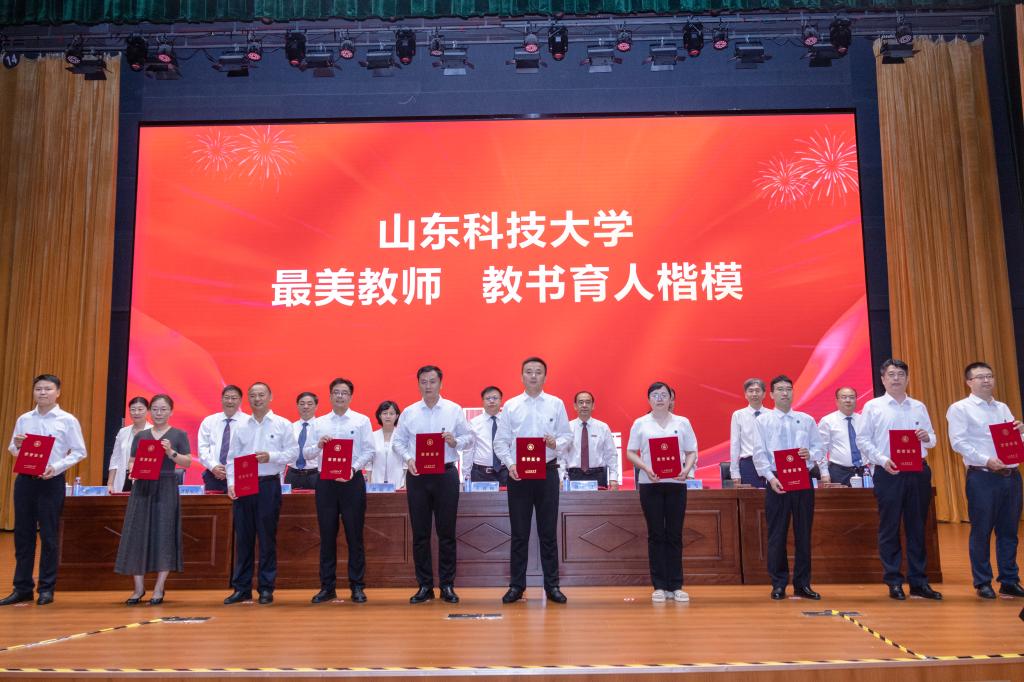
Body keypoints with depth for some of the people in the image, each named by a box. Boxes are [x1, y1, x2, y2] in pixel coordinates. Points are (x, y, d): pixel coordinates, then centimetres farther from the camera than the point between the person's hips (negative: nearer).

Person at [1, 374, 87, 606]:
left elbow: (79, 452, -4)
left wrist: (56, 467, -16)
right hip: (25, 479, 4)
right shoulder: (23, 419, 9)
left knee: (49, 535, 1)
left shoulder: (67, 420, -2)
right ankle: (22, 587, 16)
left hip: (51, 481, -4)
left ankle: (46, 588, 10)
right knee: (23, 534, 7)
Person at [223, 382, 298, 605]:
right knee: (243, 537, 6)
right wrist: (231, 483, -3)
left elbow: (293, 453, -1)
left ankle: (266, 588, 9)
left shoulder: (282, 425, 3)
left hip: (269, 485, -3)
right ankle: (241, 588, 13)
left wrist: (270, 456, -15)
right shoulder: (241, 427, 11)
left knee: (267, 537, 1)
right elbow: (232, 458, 9)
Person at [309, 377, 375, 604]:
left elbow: (369, 451, -3)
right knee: (327, 535, 6)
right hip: (325, 481, 2)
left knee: (354, 535, 2)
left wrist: (353, 468, -16)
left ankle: (357, 586, 11)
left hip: (352, 481, -2)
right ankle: (327, 586, 14)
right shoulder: (319, 422, 10)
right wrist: (318, 445, -13)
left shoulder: (362, 420, 3)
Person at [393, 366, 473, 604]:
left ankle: (447, 585, 13)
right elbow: (398, 441, 7)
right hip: (417, 476, 1)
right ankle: (424, 586, 15)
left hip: (446, 474, -1)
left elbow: (469, 437, 4)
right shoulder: (409, 412, 7)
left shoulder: (454, 410, 3)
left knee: (446, 533, 3)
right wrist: (408, 459, -10)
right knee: (420, 533, 5)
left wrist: (455, 442, -16)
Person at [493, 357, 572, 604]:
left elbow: (567, 435, 4)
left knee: (548, 531, 5)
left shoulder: (556, 404, 5)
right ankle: (516, 585, 14)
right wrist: (510, 464, -10)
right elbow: (500, 441, 4)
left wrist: (556, 442, -18)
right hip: (518, 473, 0)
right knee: (519, 532, 5)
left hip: (547, 472, 0)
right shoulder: (510, 406, 5)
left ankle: (552, 585, 13)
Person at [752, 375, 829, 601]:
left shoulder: (807, 420, 11)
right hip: (776, 482, -2)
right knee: (777, 534, 1)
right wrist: (771, 477, -15)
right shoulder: (763, 421, 4)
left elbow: (819, 448, 9)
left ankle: (802, 584, 16)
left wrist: (811, 454, -14)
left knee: (803, 533, 6)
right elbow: (759, 453, -3)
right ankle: (778, 584, 10)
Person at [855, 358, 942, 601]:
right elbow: (863, 440, -3)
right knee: (889, 528, 1)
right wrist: (883, 460, -15)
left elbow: (932, 440, 15)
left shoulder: (919, 407, 13)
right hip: (888, 472, -3)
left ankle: (918, 581, 15)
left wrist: (927, 437, -9)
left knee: (917, 527, 8)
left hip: (918, 472, 3)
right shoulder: (872, 406, 2)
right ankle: (894, 582, 8)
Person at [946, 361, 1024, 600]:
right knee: (982, 531, 0)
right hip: (983, 477, -5)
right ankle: (982, 583, 10)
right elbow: (959, 442, -12)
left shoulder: (1003, 408, 17)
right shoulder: (960, 409, -2)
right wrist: (986, 460, -21)